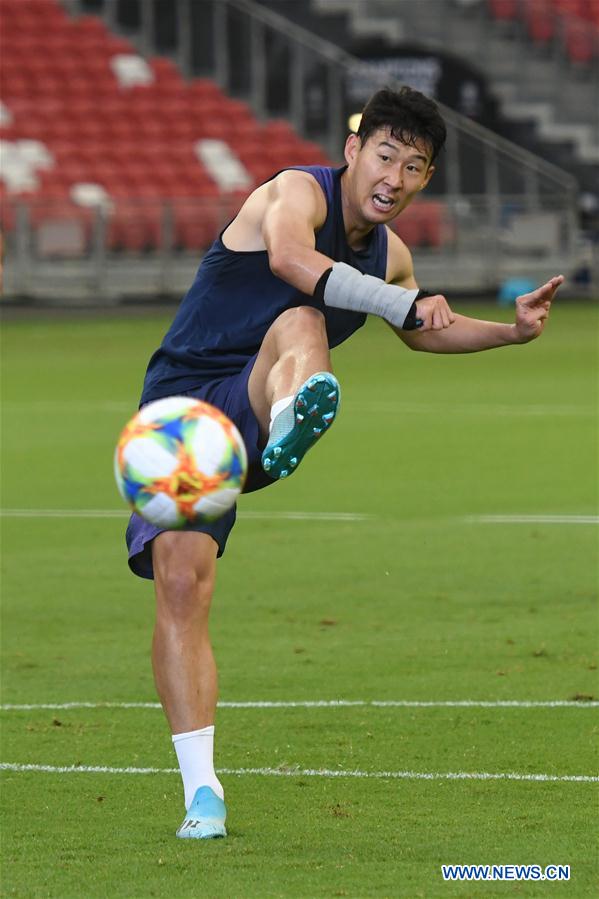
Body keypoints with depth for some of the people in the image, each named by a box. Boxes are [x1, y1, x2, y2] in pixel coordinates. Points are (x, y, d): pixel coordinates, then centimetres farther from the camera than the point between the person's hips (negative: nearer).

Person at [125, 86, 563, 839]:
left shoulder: (390, 258, 12)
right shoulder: (299, 191, -9)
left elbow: (419, 333, 35)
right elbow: (289, 257, -34)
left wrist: (511, 331, 21)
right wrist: (403, 301, -38)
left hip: (250, 411, 4)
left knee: (300, 325, -28)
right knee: (180, 584, -22)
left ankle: (287, 434, -63)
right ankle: (201, 791, -18)